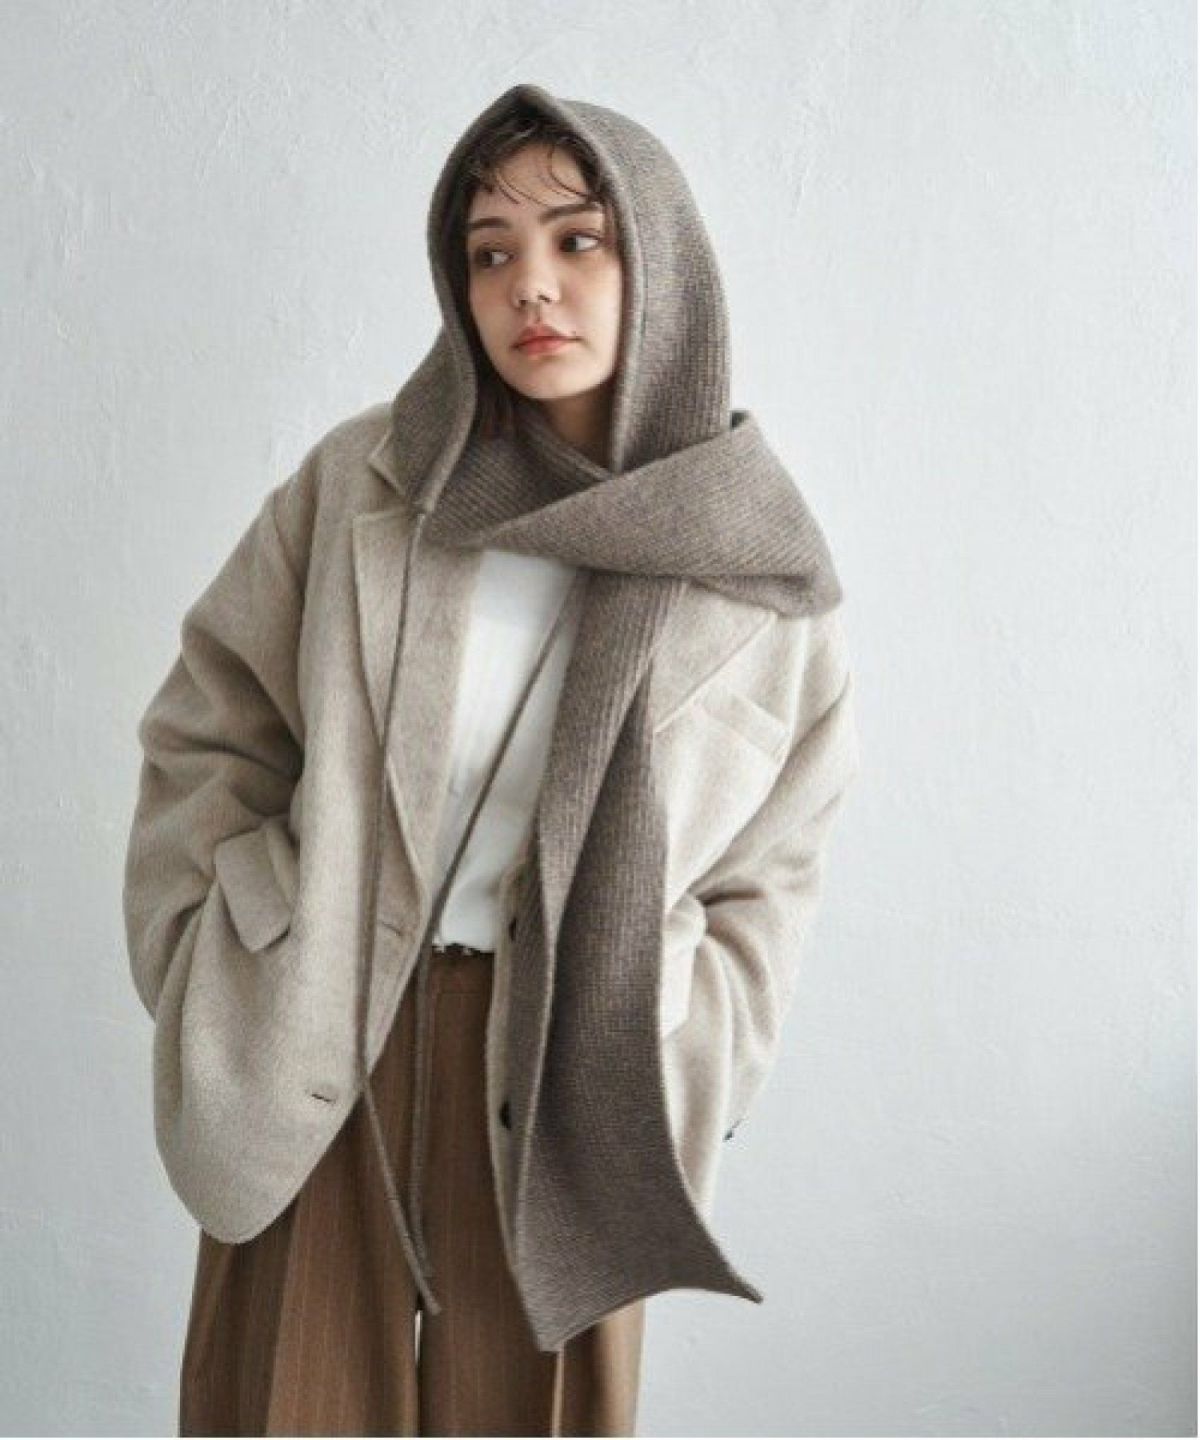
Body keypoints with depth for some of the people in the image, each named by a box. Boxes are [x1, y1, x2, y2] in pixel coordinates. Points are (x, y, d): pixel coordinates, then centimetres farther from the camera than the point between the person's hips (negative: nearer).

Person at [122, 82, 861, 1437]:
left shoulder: (756, 575, -4)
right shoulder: (363, 479, -4)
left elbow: (763, 885, 3)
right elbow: (203, 727, 2)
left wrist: (655, 1097, -5)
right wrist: (228, 1001, -5)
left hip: (561, 1080, 0)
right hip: (318, 1062, 1)